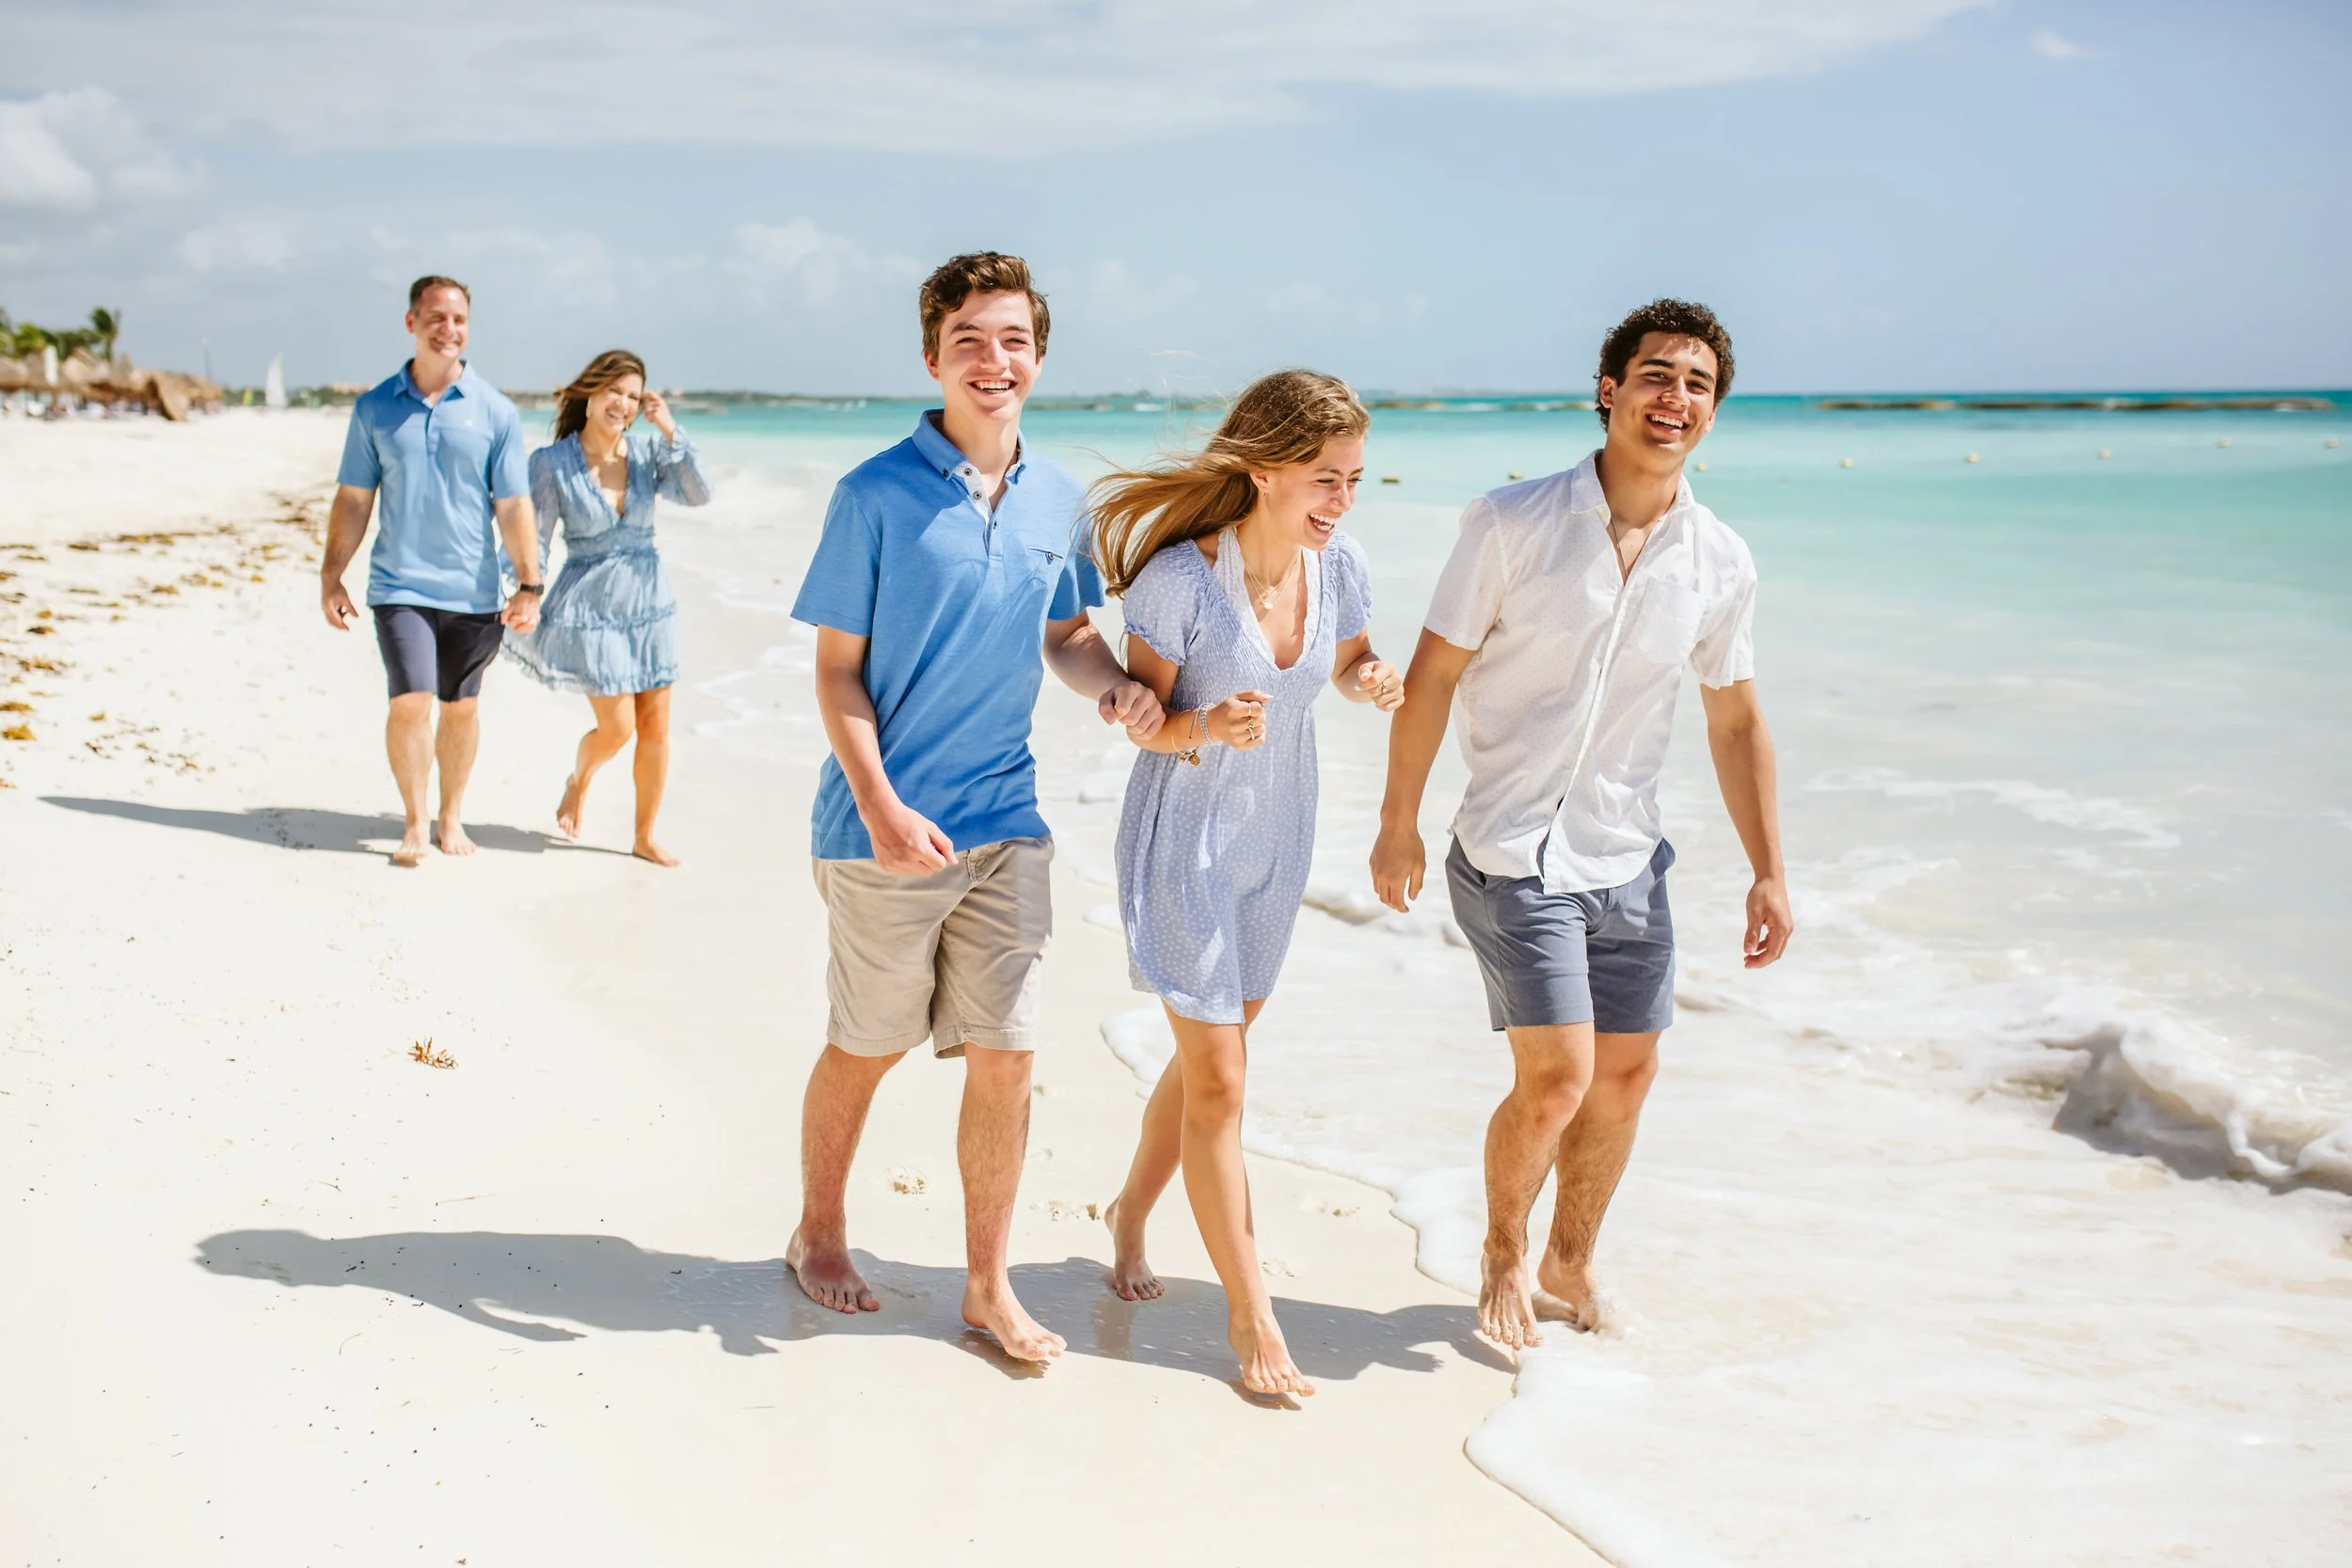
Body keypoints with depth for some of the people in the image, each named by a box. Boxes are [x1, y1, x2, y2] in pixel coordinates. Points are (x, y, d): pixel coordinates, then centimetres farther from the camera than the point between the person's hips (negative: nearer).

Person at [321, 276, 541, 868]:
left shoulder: (495, 411, 1)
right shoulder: (375, 408, 3)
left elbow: (513, 506, 1)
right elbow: (353, 500, 7)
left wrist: (529, 584, -4)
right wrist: (331, 578, 5)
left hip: (473, 590, 1)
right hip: (400, 585, -1)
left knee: (460, 707, 10)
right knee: (410, 702, -11)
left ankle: (452, 816, 26)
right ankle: (413, 823, 2)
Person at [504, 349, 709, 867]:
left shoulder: (648, 451, -1)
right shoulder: (552, 462, -8)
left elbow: (698, 494, -13)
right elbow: (533, 539, -6)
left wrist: (670, 430, -16)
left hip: (648, 599, 3)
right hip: (590, 604, -3)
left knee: (655, 727, 5)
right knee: (617, 727, -5)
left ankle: (645, 837, 21)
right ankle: (578, 779, 30)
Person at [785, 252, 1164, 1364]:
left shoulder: (1059, 500, 5)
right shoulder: (877, 495, -9)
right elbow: (837, 670, -7)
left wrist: (1116, 687, -6)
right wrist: (882, 809, -17)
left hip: (1008, 824, 4)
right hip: (887, 829, -4)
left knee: (1004, 1060, 5)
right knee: (865, 1051, 12)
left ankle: (989, 1287, 19)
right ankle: (818, 1234, 36)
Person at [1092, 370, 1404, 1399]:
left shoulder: (1338, 564, -8)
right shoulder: (1180, 578, -22)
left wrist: (1374, 685, -13)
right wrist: (1207, 725, -34)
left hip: (1275, 839, 6)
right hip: (1183, 840, -6)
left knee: (1207, 1057, 19)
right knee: (1217, 1078, -4)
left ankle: (1130, 1210, 43)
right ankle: (1249, 1312, 7)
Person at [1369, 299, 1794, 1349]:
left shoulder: (1721, 564, 0)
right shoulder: (1515, 523, -11)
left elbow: (1735, 720, 10)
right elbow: (1433, 675, -6)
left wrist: (1769, 870, 10)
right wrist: (1398, 821, -4)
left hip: (1629, 857, 5)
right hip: (1515, 854, -5)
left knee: (1626, 1075, 12)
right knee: (1558, 1077, -10)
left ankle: (1569, 1264, 34)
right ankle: (1503, 1254, 18)